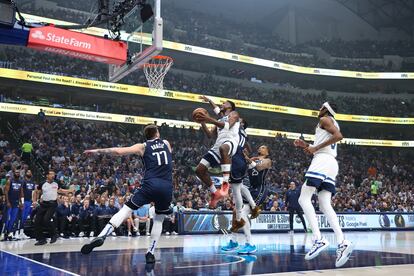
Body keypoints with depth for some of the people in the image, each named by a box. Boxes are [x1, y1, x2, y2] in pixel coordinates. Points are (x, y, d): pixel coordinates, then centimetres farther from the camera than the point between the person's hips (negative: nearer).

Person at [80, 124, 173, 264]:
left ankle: (101, 236, -16)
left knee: (126, 209, 2)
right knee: (158, 219, 21)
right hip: (167, 187, 3)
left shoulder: (143, 146, 13)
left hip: (151, 184, -2)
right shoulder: (166, 143, 22)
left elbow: (119, 151, 2)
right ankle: (150, 253, 14)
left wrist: (98, 151, 11)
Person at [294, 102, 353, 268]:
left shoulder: (325, 119, 2)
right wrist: (306, 146, 28)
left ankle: (318, 239, -26)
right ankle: (342, 243, -15)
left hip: (322, 161, -9)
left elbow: (339, 136, -16)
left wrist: (316, 148, -14)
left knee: (304, 198, -13)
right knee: (325, 205, 0)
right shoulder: (332, 124, 31)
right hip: (331, 164, 9)